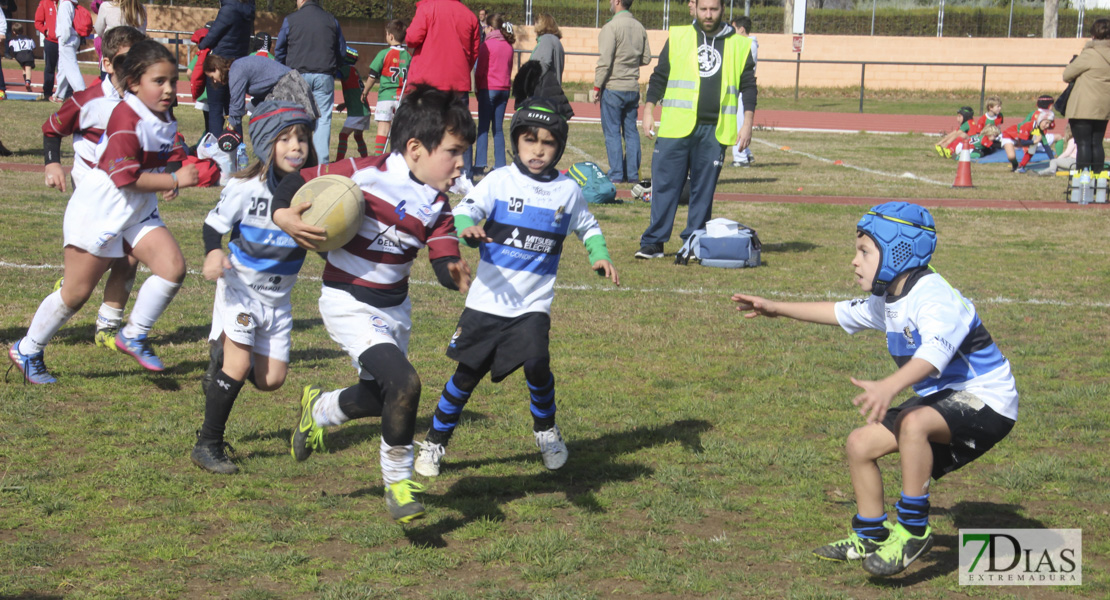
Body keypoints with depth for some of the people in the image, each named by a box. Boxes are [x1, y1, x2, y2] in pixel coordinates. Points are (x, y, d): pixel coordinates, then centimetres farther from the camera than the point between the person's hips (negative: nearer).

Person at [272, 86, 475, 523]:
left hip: (394, 308, 7)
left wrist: (455, 274, -31)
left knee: (379, 396, 21)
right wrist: (282, 215, -27)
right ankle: (398, 480, -2)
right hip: (348, 304, -7)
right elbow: (298, 181, -9)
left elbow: (445, 261, -8)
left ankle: (319, 409, 54)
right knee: (404, 382, -23)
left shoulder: (437, 205, -3)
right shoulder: (363, 174, -19)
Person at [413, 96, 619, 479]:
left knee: (536, 363, -18)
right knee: (467, 374, 3)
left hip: (533, 304, 1)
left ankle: (545, 428, 11)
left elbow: (587, 227, 21)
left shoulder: (567, 191, 5)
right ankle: (435, 441, 22)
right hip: (488, 300, -1)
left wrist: (600, 255, 4)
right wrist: (466, 229, -38)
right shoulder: (500, 181, -4)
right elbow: (466, 210, -16)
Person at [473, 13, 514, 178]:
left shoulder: (487, 45, -8)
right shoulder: (508, 46, 8)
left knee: (483, 127, -4)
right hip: (504, 89, 5)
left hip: (488, 89, -5)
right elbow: (509, 69, 13)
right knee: (498, 128, 9)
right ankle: (500, 166, 7)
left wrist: (478, 88, 4)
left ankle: (479, 166, -9)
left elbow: (480, 70, -6)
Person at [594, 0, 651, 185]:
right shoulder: (639, 27, 6)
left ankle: (616, 175, -1)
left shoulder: (612, 27, -13)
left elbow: (605, 61, -16)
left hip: (613, 87, -6)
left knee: (612, 132, 0)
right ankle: (633, 173, 11)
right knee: (631, 131, 11)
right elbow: (646, 58, 10)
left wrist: (597, 87, -9)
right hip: (633, 87, 6)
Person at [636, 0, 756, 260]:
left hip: (714, 131, 1)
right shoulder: (678, 37, 8)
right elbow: (659, 77, 12)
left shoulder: (739, 45, 9)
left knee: (704, 189, 4)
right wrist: (648, 110, 4)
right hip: (676, 128, 0)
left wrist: (747, 123, 4)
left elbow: (748, 85, 12)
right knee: (664, 185, -1)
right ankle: (653, 243, 5)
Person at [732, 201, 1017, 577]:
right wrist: (777, 309, 25)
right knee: (860, 443, 5)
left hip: (984, 399, -10)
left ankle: (913, 528, -23)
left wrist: (889, 387, -60)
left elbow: (935, 352, -43)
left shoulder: (936, 299, -24)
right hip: (940, 398, 10)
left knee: (913, 423, -37)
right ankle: (870, 538, 23)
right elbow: (842, 313, 25)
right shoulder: (888, 300, 7)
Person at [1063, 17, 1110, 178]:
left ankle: (1083, 173, -12)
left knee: (1083, 143, -5)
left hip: (1083, 109, -6)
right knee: (1097, 143, 15)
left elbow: (1067, 75, -7)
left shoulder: (1089, 55, -15)